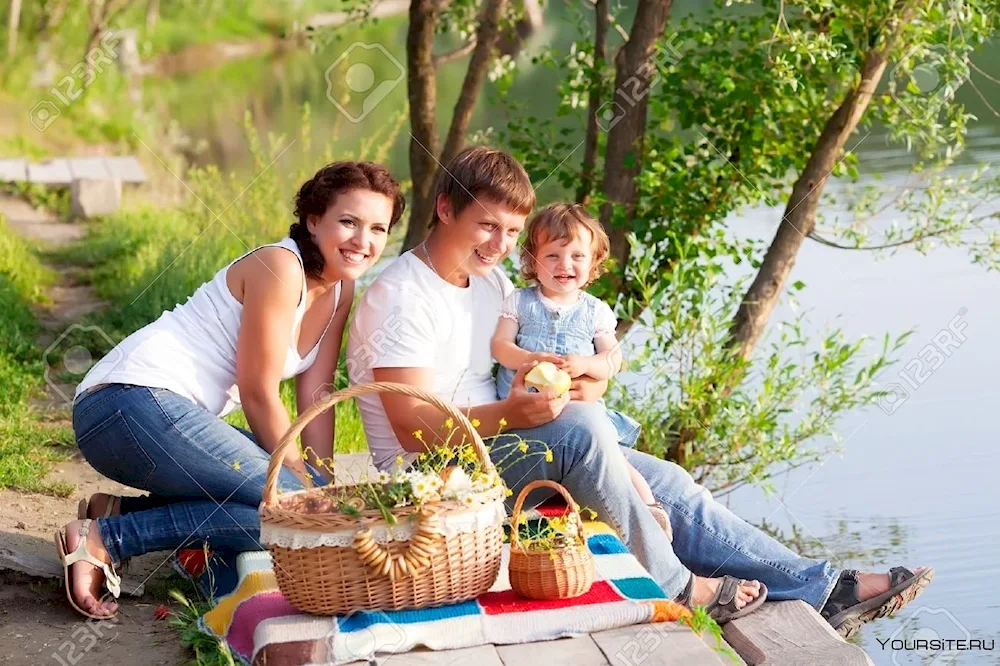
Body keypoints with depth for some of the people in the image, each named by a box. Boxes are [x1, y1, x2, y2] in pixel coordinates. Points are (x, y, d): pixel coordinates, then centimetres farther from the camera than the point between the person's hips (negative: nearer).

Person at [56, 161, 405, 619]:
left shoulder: (340, 290, 13)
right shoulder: (280, 268, -14)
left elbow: (315, 400, 10)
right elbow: (259, 395, -12)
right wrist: (307, 485, -4)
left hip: (170, 411, 10)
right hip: (136, 402, -10)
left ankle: (122, 509, 4)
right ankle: (104, 539, -13)